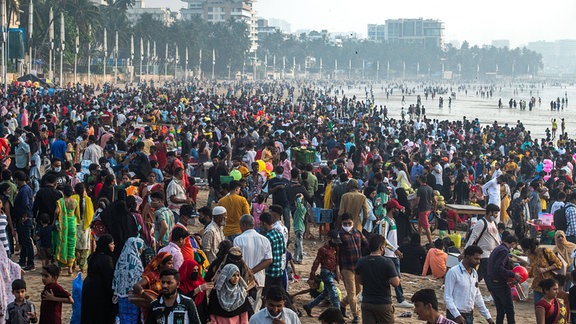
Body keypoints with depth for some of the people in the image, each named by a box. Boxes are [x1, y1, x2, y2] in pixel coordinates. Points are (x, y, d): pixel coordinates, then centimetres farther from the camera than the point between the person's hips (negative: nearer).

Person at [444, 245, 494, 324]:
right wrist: (457, 315, -23)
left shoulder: (474, 273, 11)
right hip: (455, 316, -7)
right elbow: (447, 297, -15)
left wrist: (487, 316, 15)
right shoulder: (453, 272, -12)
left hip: (469, 316, 7)